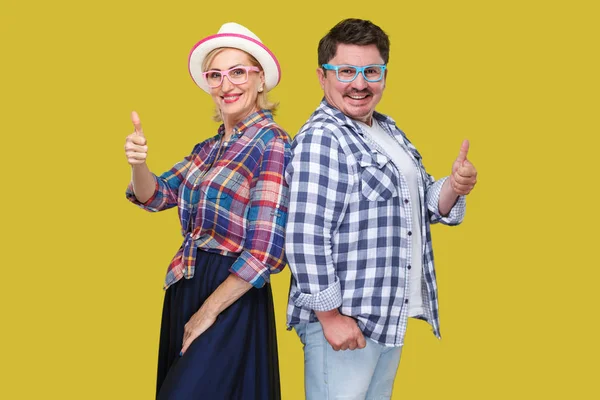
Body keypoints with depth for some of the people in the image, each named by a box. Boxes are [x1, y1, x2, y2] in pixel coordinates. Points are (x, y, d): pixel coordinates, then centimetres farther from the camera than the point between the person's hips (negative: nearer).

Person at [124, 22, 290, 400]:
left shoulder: (273, 144, -15)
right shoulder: (210, 147, 10)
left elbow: (266, 250, -19)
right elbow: (157, 196, 7)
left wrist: (209, 311, -15)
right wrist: (138, 164, -15)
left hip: (233, 300, -8)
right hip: (184, 288, 8)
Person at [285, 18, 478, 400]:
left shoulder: (388, 130, 11)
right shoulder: (321, 139, -16)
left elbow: (423, 203, 19)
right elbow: (306, 237, -22)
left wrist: (454, 187, -3)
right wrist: (330, 315, -21)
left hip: (392, 315, 9)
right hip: (344, 319, -9)